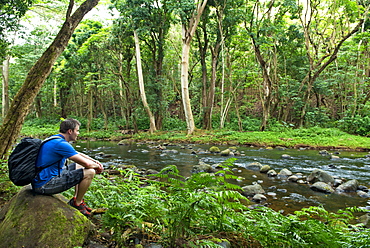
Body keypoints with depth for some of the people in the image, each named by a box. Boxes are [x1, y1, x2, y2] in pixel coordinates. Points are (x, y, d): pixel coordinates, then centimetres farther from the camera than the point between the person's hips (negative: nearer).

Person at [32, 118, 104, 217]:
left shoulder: (55, 140, 11)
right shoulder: (61, 144, -22)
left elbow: (78, 154, 23)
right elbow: (87, 164, -22)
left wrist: (95, 161, 12)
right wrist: (97, 166, -1)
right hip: (45, 185, -11)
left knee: (78, 166, 22)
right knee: (89, 172, -16)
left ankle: (77, 199, 22)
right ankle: (76, 204, 4)